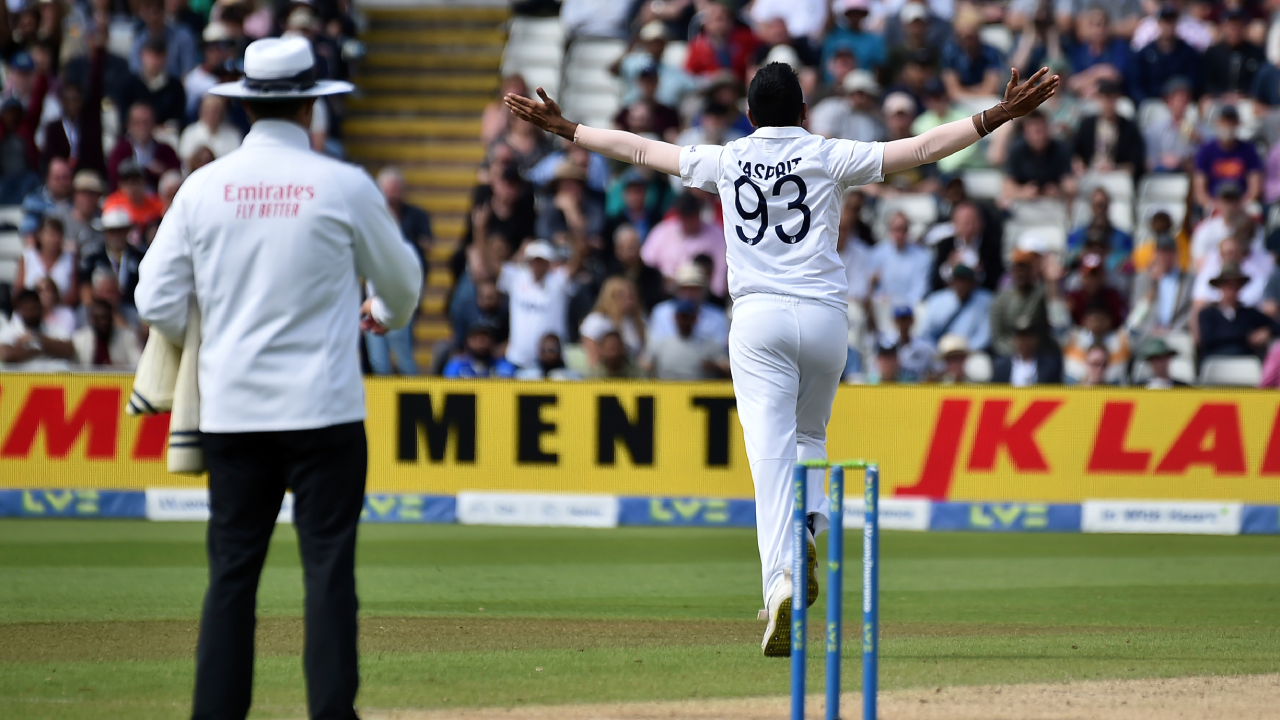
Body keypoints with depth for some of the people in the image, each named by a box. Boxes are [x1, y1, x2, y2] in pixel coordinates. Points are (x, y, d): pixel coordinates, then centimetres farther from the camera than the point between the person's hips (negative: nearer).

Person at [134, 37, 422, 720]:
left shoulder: (203, 187, 0)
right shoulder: (344, 186, -4)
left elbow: (157, 302, 1)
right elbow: (402, 279, 11)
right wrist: (384, 315, 34)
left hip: (230, 410, 2)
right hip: (323, 408, -2)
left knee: (232, 569, 6)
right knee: (329, 567, -1)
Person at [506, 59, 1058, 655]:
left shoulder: (725, 161, 11)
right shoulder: (828, 157, 6)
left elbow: (637, 149, 21)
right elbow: (923, 149, -2)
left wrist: (563, 128, 33)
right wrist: (999, 115, -1)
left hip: (757, 318, 0)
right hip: (824, 316, 0)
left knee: (770, 453, -10)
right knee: (808, 436, 23)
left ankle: (780, 577, -26)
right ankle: (809, 529, -1)